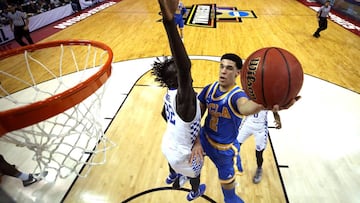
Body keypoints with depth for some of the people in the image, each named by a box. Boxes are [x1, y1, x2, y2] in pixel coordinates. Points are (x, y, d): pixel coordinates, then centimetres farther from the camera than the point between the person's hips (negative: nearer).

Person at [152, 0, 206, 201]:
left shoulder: (170, 93, -13)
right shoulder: (184, 97, -39)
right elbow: (185, 66, -60)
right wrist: (170, 19, -70)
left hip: (169, 145, 7)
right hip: (184, 154, -6)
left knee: (173, 162, 40)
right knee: (194, 174, 29)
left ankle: (173, 177, 74)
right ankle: (195, 193, 62)